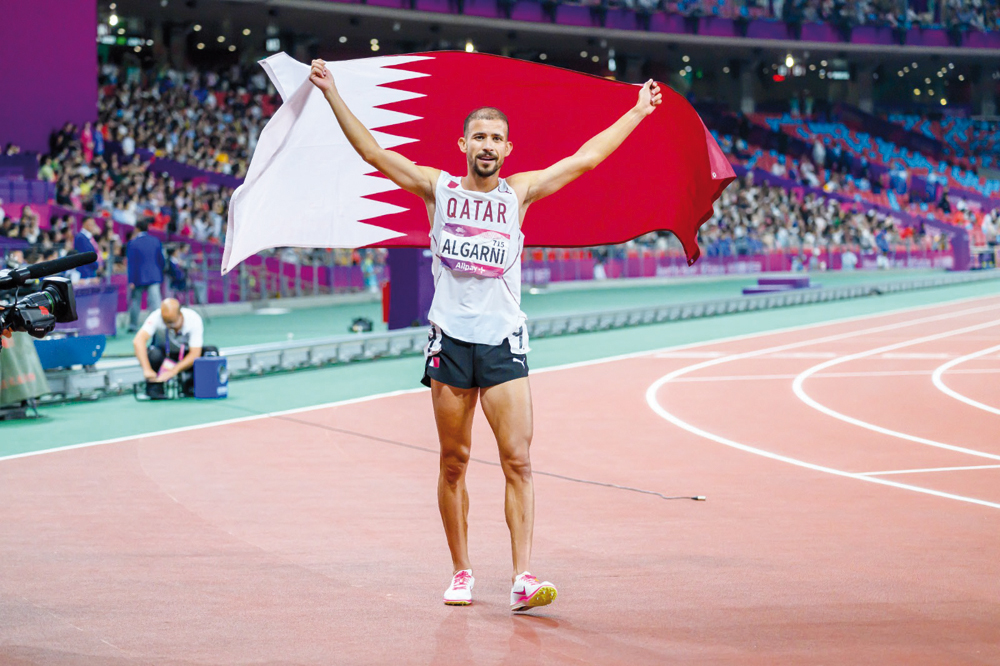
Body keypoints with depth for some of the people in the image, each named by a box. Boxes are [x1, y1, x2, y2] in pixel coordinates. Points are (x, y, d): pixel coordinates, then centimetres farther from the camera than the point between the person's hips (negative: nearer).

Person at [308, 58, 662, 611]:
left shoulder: (519, 192, 8)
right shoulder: (438, 187, 6)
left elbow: (585, 159, 13)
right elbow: (372, 152, 4)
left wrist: (637, 112, 16)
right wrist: (331, 92, 1)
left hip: (504, 341, 0)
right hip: (451, 338, 0)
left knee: (518, 460, -8)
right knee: (453, 461, 5)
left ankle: (523, 577, -11)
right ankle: (461, 573, 16)